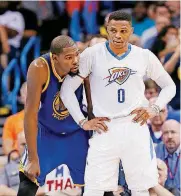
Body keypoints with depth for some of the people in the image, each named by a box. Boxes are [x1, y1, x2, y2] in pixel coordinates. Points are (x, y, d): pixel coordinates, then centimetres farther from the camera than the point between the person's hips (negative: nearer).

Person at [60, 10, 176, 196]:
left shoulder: (145, 56, 4)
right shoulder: (92, 54, -2)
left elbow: (169, 86, 17)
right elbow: (67, 89, 1)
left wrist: (155, 108, 1)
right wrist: (82, 122, -3)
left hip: (136, 129, 2)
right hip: (104, 131, -1)